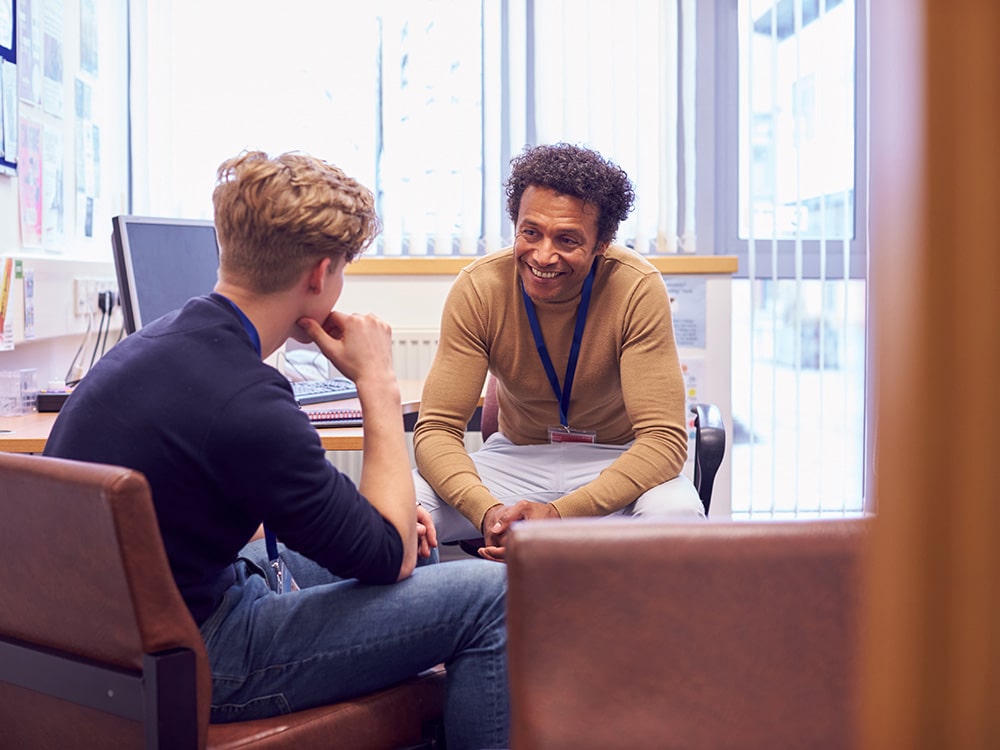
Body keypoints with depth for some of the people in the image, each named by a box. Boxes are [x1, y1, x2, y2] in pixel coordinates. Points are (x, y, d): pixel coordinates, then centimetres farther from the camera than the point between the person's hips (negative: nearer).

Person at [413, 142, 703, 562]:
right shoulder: (478, 288, -16)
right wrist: (487, 511, -38)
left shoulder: (638, 289, -21)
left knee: (677, 515, -35)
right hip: (516, 456, 1)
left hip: (617, 460, -1)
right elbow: (437, 429, -16)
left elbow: (663, 438, -24)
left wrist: (559, 513, -38)